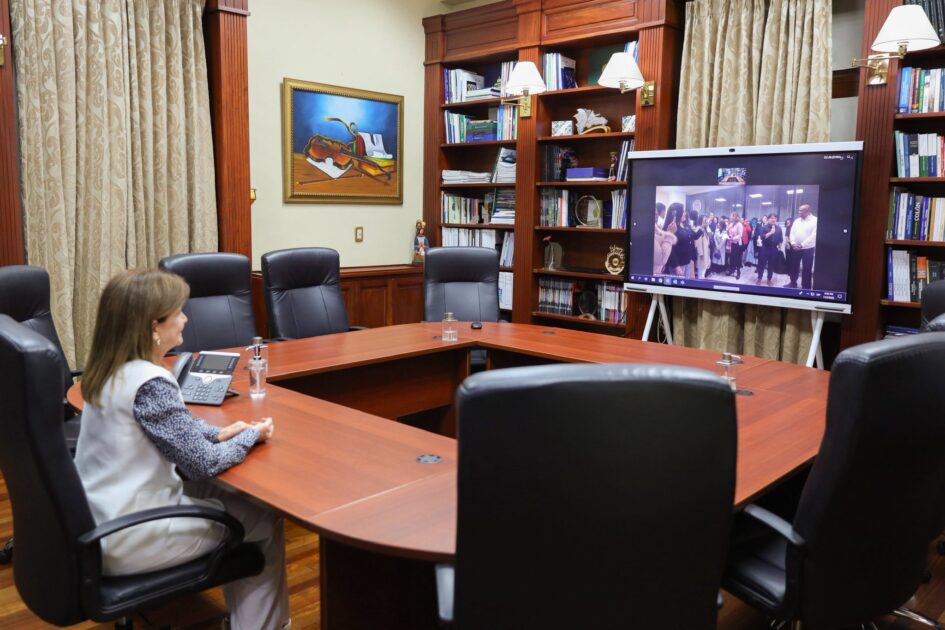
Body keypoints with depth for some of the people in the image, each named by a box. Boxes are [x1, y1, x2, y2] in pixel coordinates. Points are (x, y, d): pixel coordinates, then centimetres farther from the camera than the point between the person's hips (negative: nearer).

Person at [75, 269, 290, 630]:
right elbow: (205, 463, -19)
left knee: (223, 492, 23)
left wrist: (218, 433, 4)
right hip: (127, 539, -8)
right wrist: (251, 436, -3)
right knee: (266, 519, 5)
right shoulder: (150, 384, -25)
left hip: (99, 524, 8)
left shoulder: (108, 371, 1)